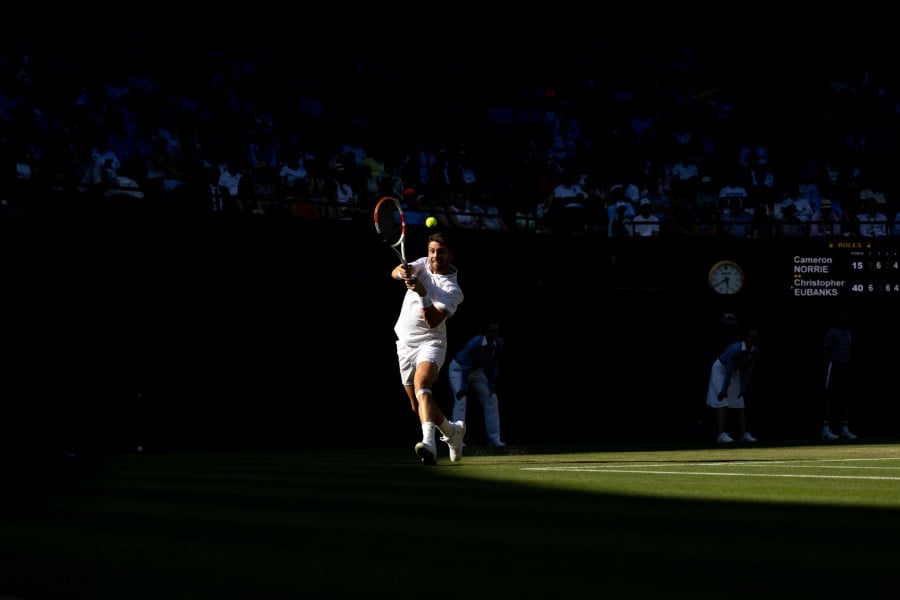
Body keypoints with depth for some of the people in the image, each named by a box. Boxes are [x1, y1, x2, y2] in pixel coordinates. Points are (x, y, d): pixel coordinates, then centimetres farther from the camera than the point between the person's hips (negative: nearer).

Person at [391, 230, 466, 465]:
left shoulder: (453, 291, -13)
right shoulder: (422, 264, 5)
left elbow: (432, 321, -24)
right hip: (406, 342, 6)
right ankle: (453, 432, 38)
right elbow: (395, 272, -10)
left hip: (430, 342, -6)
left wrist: (422, 293, -36)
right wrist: (401, 272, -33)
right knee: (417, 404, 12)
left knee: (421, 383, -34)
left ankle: (429, 443, -51)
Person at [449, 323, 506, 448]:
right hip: (459, 368, -7)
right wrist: (464, 388, -33)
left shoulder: (499, 344, -15)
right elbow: (465, 366, -31)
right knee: (460, 401, -20)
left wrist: (492, 385, -6)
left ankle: (494, 439, 2)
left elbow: (494, 366, -4)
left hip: (477, 371, 7)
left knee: (491, 399, 0)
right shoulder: (474, 343, -33)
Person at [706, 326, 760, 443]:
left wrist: (743, 388, -4)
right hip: (720, 369, -7)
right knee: (722, 402, -16)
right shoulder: (735, 349, -33)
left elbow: (748, 371, -5)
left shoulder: (754, 351, -12)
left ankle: (744, 434, 11)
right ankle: (721, 434, -24)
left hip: (734, 372, 7)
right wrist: (724, 390, -27)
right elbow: (729, 370, -30)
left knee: (740, 404, 6)